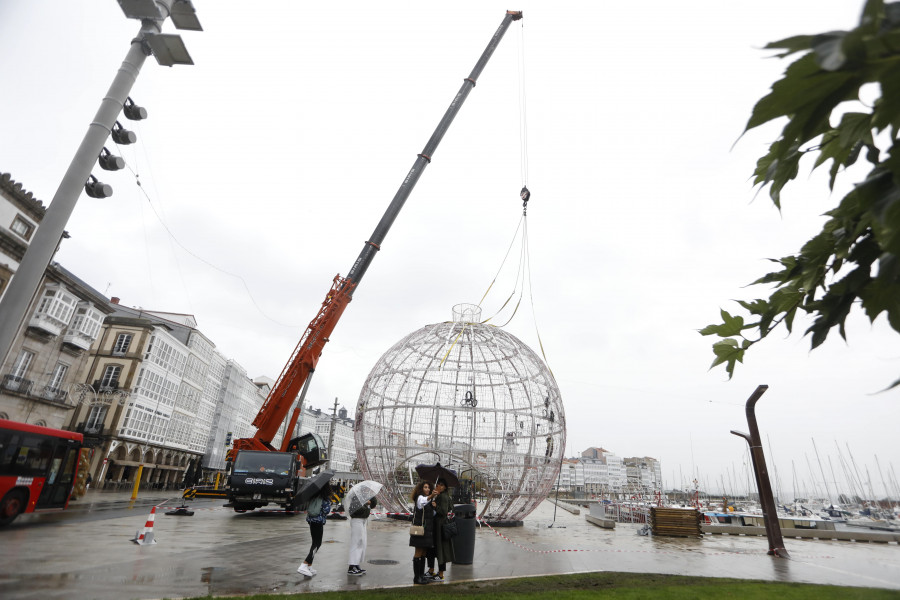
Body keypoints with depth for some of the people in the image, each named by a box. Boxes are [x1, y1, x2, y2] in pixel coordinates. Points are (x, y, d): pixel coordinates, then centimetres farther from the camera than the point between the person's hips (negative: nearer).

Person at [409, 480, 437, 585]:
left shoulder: (428, 498, 17)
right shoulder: (420, 497, -11)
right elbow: (422, 502, -37)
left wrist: (434, 507, 0)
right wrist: (431, 496, -56)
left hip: (428, 529, 8)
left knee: (423, 553, 13)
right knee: (418, 553, -4)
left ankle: (421, 575, 21)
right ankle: (416, 577, 2)